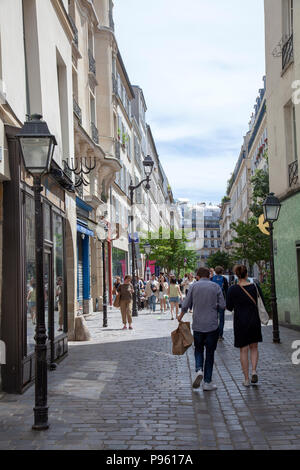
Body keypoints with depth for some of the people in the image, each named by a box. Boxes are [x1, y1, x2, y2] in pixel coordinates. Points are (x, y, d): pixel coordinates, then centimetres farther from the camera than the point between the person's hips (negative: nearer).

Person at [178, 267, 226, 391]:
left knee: (198, 349, 18)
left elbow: (186, 305, 0)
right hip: (212, 325, 0)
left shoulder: (194, 286, -1)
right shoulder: (216, 286, -1)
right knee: (210, 353, 8)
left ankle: (199, 370, -8)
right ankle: (207, 382, 9)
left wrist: (181, 316, 18)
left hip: (198, 325, 1)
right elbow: (223, 305, -5)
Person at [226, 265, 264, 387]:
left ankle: (246, 379, 9)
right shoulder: (255, 287, -5)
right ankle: (254, 370, -1)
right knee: (254, 347, 18)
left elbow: (229, 307, -4)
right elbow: (262, 304, 2)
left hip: (240, 322, -2)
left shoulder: (232, 289, -11)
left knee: (243, 350, 7)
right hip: (255, 320, 2)